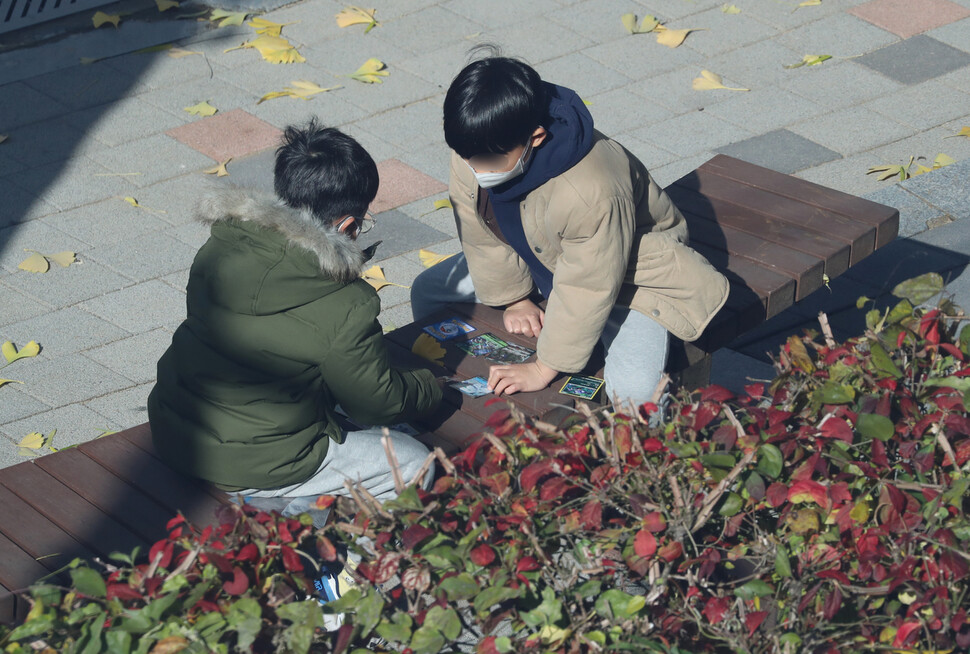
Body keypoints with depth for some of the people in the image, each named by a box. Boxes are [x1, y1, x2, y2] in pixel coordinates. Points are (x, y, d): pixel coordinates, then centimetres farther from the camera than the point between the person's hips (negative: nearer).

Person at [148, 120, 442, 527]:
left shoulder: (218, 249, -4)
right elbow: (378, 403, -7)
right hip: (248, 466, -7)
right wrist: (428, 387, 17)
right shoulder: (344, 308, -21)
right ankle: (288, 510, -6)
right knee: (414, 463, 8)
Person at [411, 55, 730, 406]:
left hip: (629, 269, -7)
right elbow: (483, 233, -6)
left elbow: (587, 291, -31)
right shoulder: (472, 156, -24)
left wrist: (543, 369, -24)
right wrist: (515, 299, 2)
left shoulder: (592, 193, -44)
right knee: (428, 291, 4)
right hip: (539, 256, 7)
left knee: (635, 391, -29)